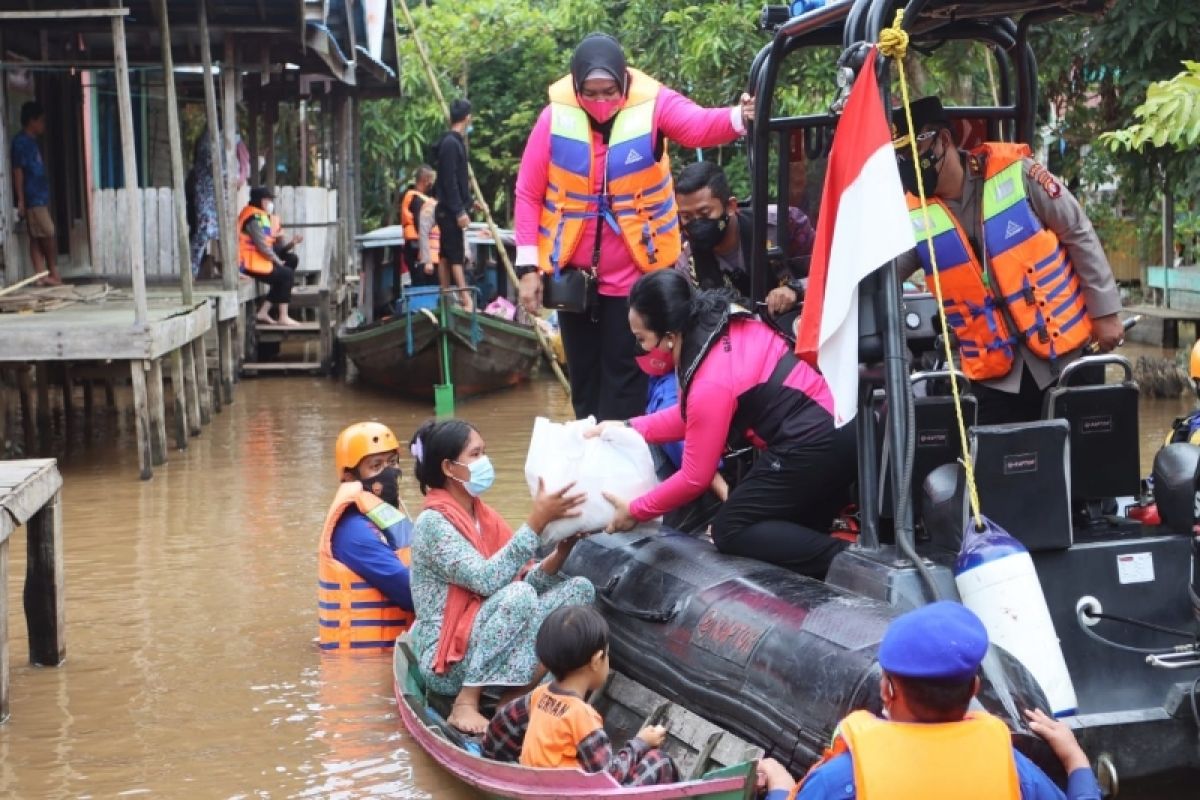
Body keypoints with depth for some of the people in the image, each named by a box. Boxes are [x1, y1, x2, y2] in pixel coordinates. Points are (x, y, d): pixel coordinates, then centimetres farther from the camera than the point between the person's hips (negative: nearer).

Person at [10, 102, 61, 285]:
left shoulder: (31, 141, 17)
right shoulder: (21, 141, -10)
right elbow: (18, 171, -14)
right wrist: (21, 200, -17)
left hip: (40, 198, 9)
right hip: (33, 199, -9)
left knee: (37, 239, 6)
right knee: (48, 235, -7)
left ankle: (41, 276, 5)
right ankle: (53, 273, 0)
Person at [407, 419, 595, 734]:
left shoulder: (485, 516, 10)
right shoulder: (433, 522, -14)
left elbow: (527, 581, 5)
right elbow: (485, 580, -28)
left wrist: (561, 551, -13)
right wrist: (536, 522, -29)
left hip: (489, 644, 8)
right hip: (448, 661, -8)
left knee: (579, 588, -4)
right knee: (517, 597, -32)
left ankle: (516, 697, -8)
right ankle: (466, 703, -19)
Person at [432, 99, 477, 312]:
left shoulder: (454, 142, 15)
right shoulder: (451, 143, -15)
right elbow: (449, 181, -20)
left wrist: (469, 202, 27)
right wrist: (459, 211, -22)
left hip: (448, 210, 10)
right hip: (450, 210, -10)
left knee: (447, 255, 10)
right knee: (456, 256, -11)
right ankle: (466, 300, -14)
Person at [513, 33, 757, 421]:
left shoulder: (654, 103, -12)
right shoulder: (555, 116, -9)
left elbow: (699, 125, -31)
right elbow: (528, 193, -4)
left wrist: (738, 118, -53)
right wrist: (528, 266, -7)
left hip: (634, 272, -2)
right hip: (574, 272, 2)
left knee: (625, 378, 3)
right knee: (583, 376, 14)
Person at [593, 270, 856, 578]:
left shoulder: (712, 383, -20)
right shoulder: (727, 325, 6)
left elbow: (695, 478, -10)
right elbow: (690, 415, 20)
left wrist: (635, 511, 3)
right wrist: (628, 427, 18)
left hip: (810, 449, -10)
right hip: (837, 431, 10)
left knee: (731, 531, 1)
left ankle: (842, 559, -13)